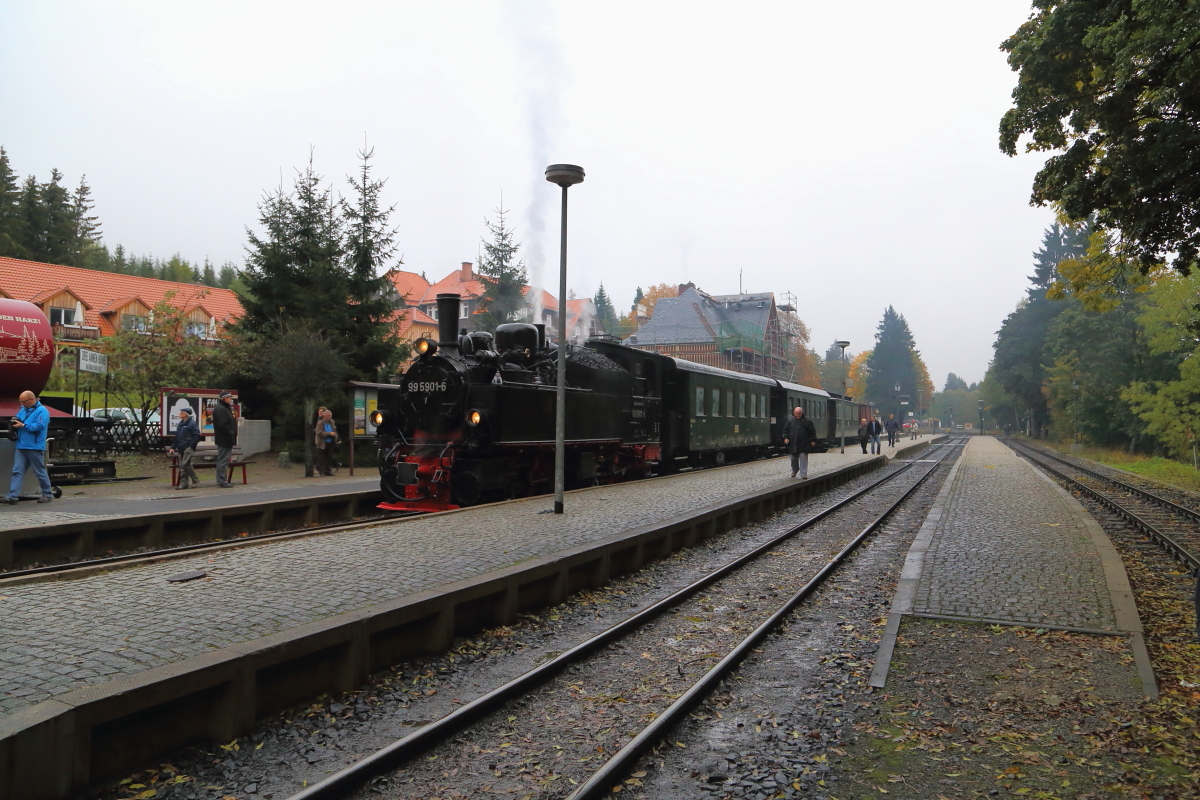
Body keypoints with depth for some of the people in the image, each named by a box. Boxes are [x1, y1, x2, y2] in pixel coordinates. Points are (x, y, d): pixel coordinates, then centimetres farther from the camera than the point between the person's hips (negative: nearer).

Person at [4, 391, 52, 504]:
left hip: (35, 447, -7)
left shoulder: (42, 411, -9)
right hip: (21, 447, 7)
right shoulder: (23, 410, 16)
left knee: (40, 472, 2)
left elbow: (39, 426, -20)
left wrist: (23, 425, -17)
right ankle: (13, 496, -3)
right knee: (17, 471, 0)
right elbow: (17, 419, 24)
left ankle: (47, 495, 14)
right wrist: (14, 421, 1)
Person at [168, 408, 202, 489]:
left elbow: (197, 436, -13)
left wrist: (191, 446, -15)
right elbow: (176, 436, 22)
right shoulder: (180, 424, 17)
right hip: (181, 449, 8)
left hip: (188, 448, -8)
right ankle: (184, 483, 9)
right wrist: (173, 447, 15)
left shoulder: (192, 423, -8)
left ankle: (195, 481, -5)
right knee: (182, 466, 6)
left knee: (185, 464, -15)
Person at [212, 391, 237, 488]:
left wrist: (232, 436, 15)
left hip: (225, 439, 11)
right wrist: (231, 436, -19)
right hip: (224, 439, -11)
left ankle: (222, 481, 19)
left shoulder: (225, 408, 19)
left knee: (223, 461, 14)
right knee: (223, 461, -7)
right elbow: (223, 425, -22)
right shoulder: (220, 409, -14)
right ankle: (222, 482, -5)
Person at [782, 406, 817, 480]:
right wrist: (786, 437, -5)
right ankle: (794, 471, 38)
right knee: (794, 459, 14)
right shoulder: (790, 421, 6)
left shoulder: (807, 422, 1)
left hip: (803, 445, -3)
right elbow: (785, 430, 9)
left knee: (803, 459, -7)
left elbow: (812, 432, 3)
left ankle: (803, 474, -6)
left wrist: (813, 440, -1)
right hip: (793, 445, 3)